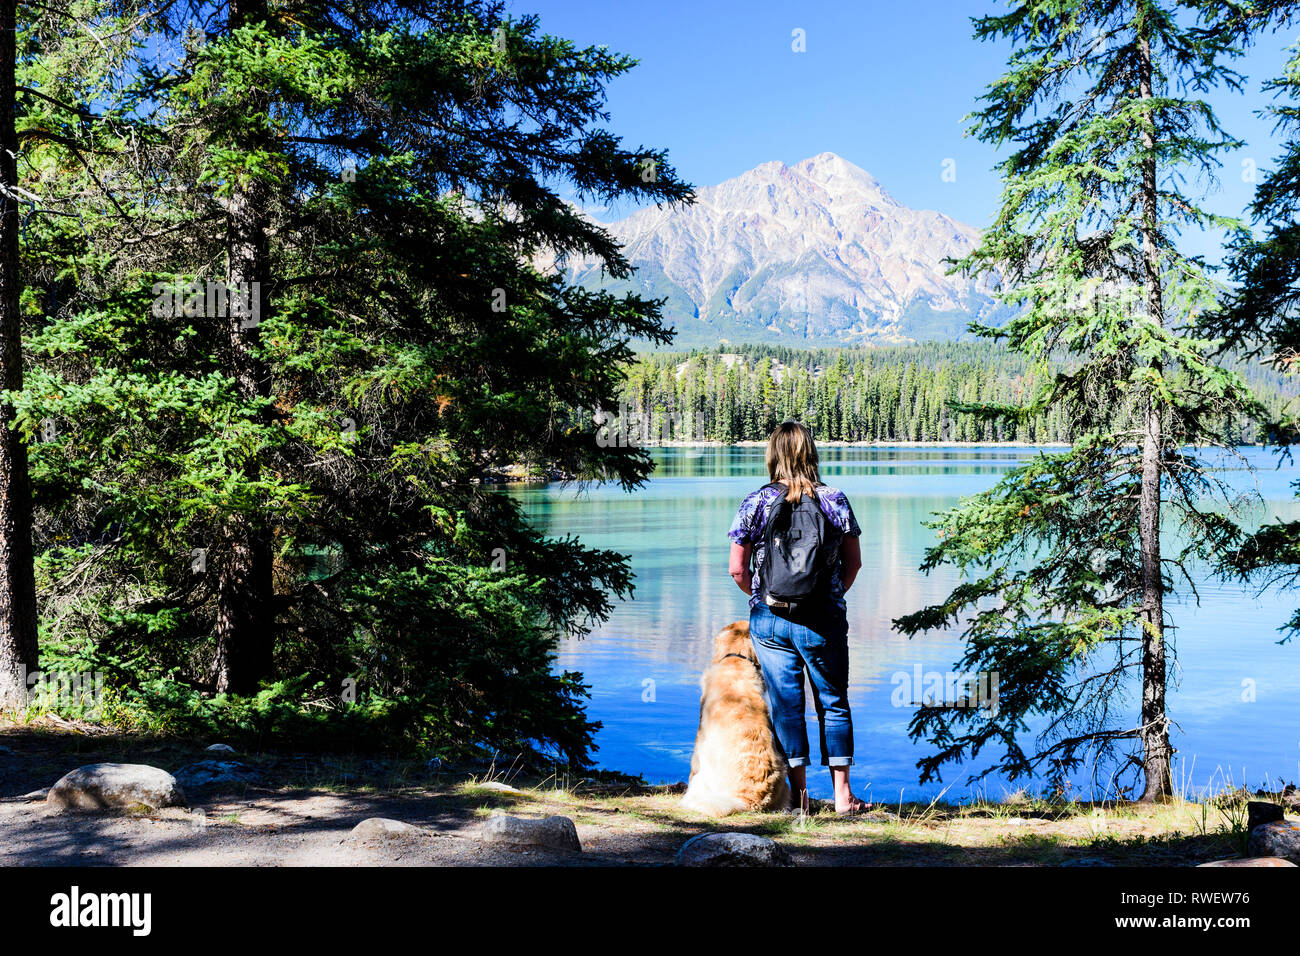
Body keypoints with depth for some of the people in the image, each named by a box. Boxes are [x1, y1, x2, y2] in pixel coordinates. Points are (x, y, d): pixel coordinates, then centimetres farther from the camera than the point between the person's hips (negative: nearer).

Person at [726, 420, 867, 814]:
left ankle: (799, 793, 15)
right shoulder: (835, 500, -2)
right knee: (833, 704, 11)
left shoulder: (755, 503, -4)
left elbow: (737, 570, -3)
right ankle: (842, 794, 14)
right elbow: (854, 562, 3)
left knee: (786, 705, 9)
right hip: (824, 619, 0)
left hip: (770, 620, 0)